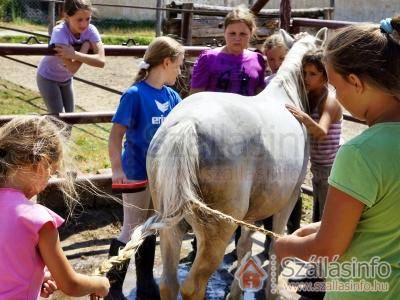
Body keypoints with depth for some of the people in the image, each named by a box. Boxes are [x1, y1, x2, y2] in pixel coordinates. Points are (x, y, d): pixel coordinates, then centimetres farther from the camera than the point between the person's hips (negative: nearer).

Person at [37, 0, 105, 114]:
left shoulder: (90, 30, -24)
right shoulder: (59, 32, -37)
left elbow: (101, 61, -36)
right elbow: (73, 68, -41)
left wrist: (74, 54, -45)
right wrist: (86, 46, -34)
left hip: (66, 78, 5)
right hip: (48, 78, -5)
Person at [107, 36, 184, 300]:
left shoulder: (172, 96, 3)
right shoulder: (135, 94, -16)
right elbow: (116, 135, -17)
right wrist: (117, 170, -24)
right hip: (137, 175, -7)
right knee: (132, 232, 0)